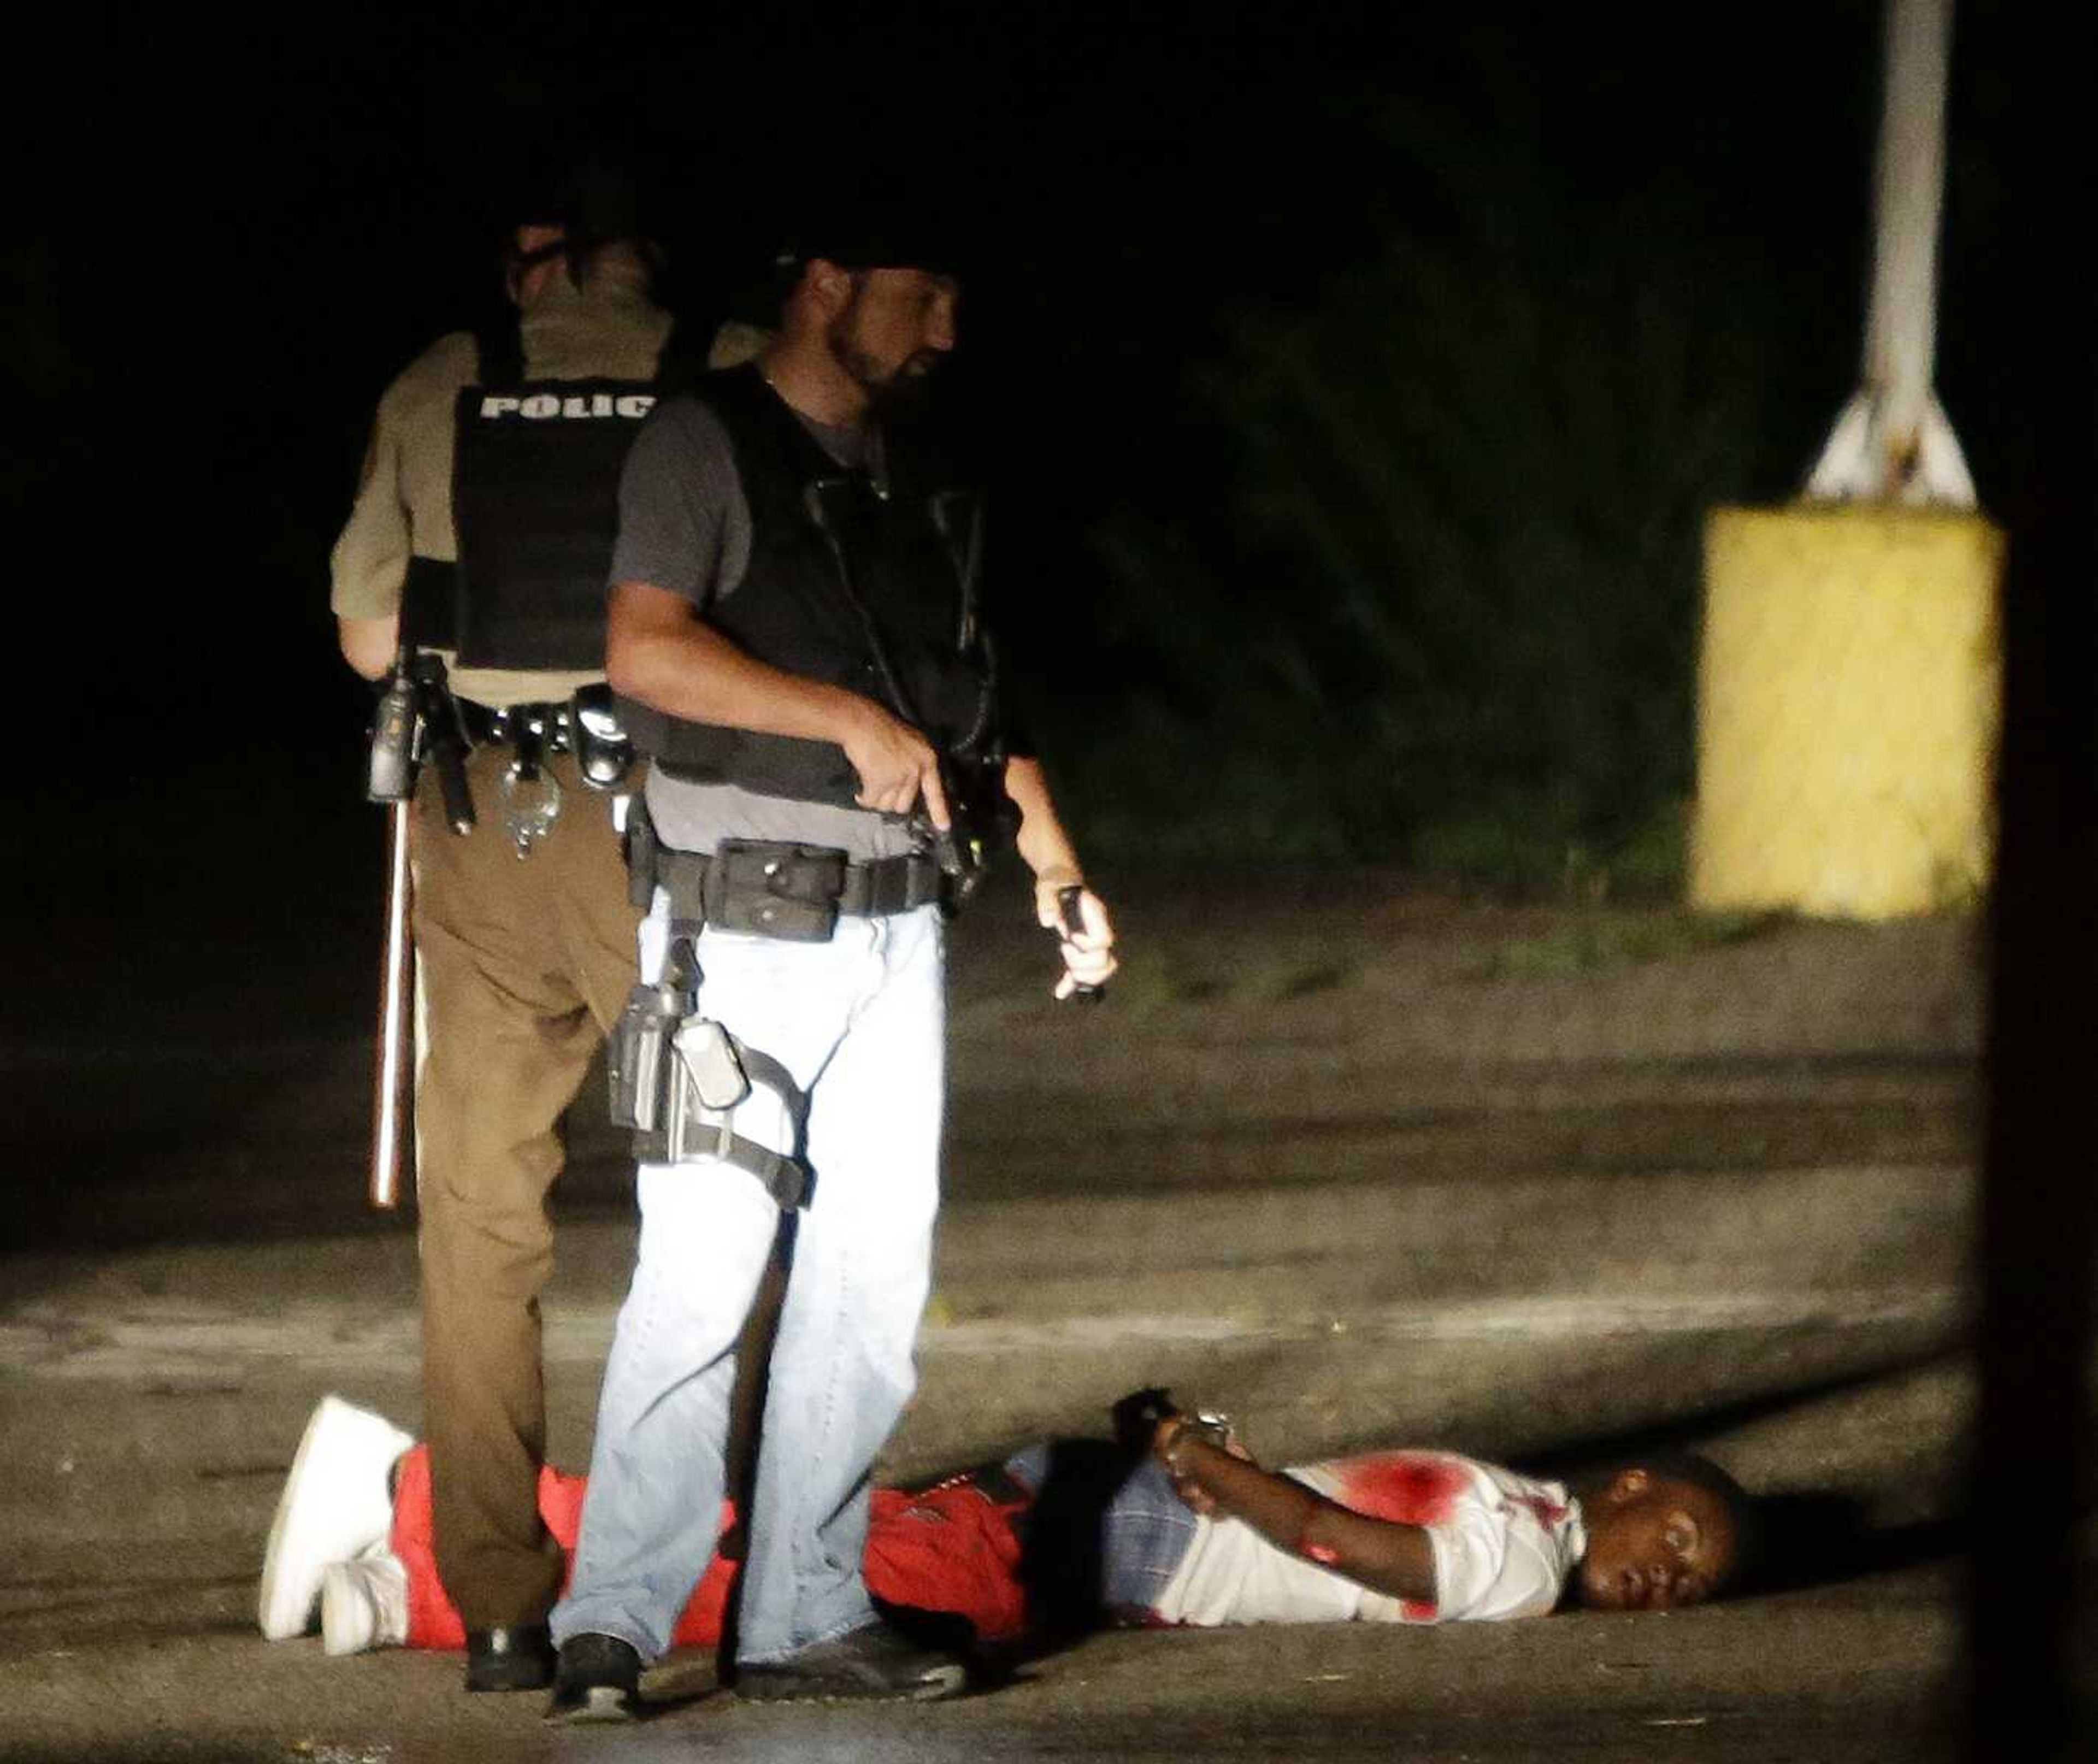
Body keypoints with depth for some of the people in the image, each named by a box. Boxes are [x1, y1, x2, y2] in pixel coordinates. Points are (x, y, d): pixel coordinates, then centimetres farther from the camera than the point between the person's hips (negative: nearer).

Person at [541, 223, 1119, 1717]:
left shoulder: (912, 478, 18)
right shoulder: (708, 445, -4)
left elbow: (975, 695, 24)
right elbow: (646, 646, -17)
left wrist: (1057, 867, 14)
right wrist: (850, 719, -21)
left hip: (894, 932, 7)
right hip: (742, 932, -7)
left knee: (875, 1273, 4)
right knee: (703, 1273, -12)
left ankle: (808, 1613, 9)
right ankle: (616, 1621, -10)